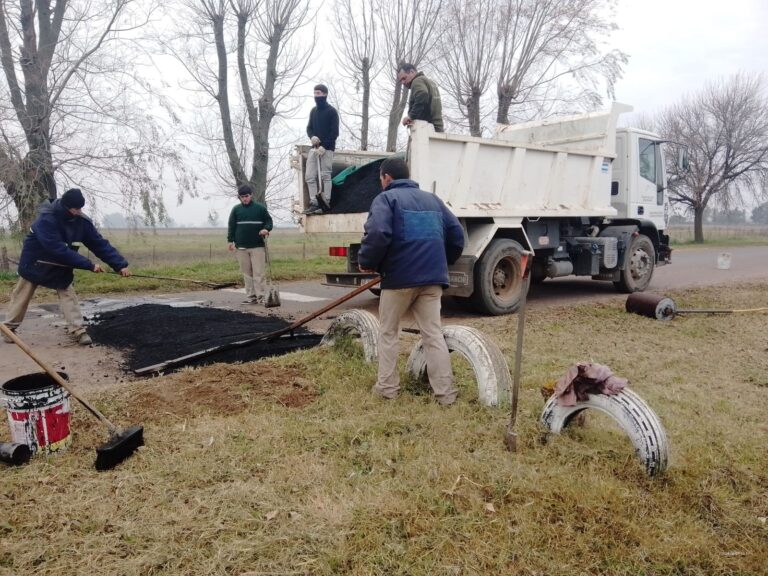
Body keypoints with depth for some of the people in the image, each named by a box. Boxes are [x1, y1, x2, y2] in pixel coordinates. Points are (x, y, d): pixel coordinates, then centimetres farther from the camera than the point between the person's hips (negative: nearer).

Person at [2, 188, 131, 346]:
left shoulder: (82, 221, -18)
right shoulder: (46, 219, -34)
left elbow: (100, 244, -16)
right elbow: (58, 249, -39)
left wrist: (120, 264, -25)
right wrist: (89, 265, -39)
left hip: (61, 266, 4)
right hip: (35, 263, -3)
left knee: (68, 294, -7)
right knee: (22, 295, 11)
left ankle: (79, 330, -7)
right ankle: (9, 327, 28)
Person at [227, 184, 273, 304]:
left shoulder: (260, 208, 2)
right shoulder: (236, 209, 8)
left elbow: (269, 221, 7)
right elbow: (231, 226, 11)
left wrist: (266, 229, -14)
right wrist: (231, 241, 3)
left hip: (257, 246, -2)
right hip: (241, 247, 3)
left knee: (258, 272, -6)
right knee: (247, 273, 6)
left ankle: (261, 296, -3)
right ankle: (250, 296, 11)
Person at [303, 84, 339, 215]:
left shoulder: (332, 111, -2)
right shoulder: (313, 111, 16)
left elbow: (334, 132, -7)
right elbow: (309, 127, 18)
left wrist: (324, 146, -15)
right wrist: (312, 136, -6)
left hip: (327, 148, -6)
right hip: (314, 148, 6)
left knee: (325, 176, -7)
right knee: (309, 176, -2)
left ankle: (325, 204, -6)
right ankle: (314, 203, 1)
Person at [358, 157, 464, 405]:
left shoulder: (386, 198, -1)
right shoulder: (432, 199, 17)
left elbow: (378, 234, -19)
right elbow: (456, 234, 14)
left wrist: (366, 262, -4)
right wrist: (442, 263, 25)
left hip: (399, 276, -4)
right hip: (432, 277, 5)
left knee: (388, 333, 12)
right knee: (433, 334, 7)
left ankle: (387, 386, 16)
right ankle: (445, 392, 5)